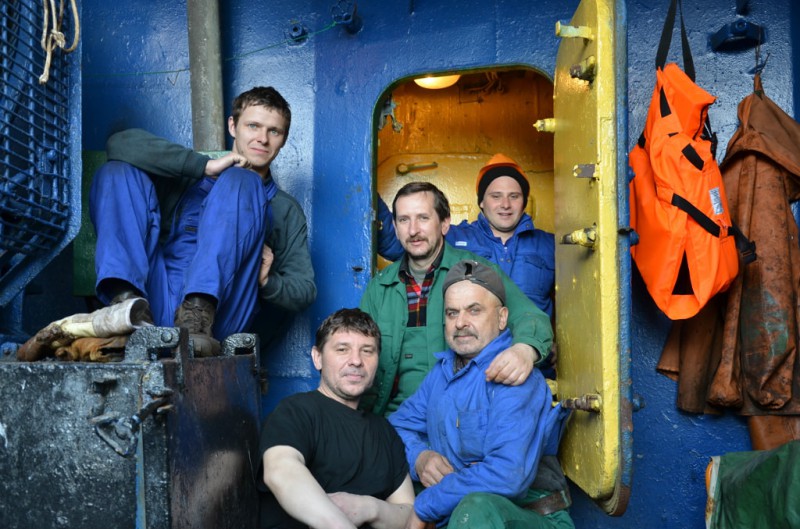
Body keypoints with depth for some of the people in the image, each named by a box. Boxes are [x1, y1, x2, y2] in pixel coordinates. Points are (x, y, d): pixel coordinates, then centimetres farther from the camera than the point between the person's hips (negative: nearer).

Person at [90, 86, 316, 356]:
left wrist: (266, 281, -7)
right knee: (118, 170, -6)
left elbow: (304, 291, 15)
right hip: (156, 305, 2)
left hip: (219, 316, -2)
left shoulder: (285, 210, 23)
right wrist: (205, 166, -3)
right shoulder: (189, 173, 24)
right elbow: (120, 143, 5)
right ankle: (125, 300, -30)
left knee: (240, 181, -16)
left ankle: (199, 314, -36)